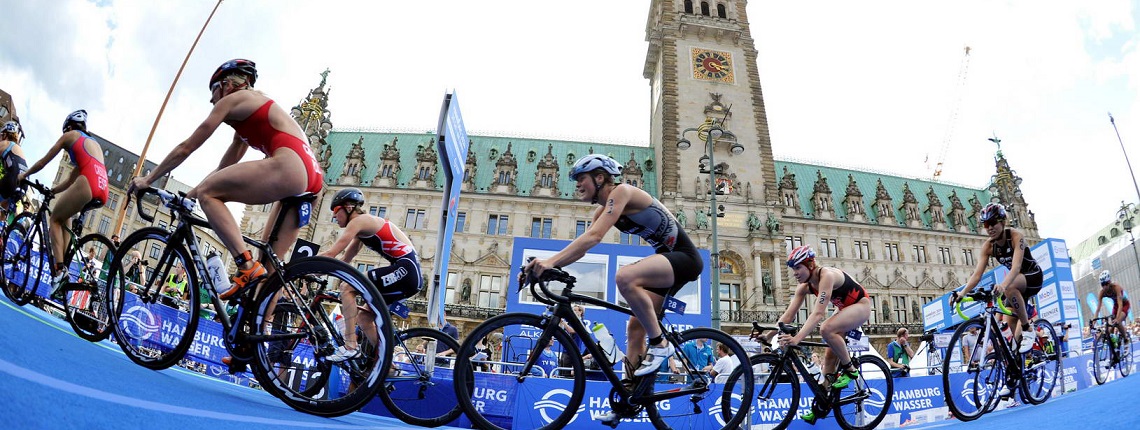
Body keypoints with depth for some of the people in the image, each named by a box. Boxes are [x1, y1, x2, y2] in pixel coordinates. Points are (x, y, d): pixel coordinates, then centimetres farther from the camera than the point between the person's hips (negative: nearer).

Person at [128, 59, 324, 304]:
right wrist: (191, 193, 39)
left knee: (207, 194, -1)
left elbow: (186, 148, 13)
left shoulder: (232, 100, 11)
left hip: (288, 167, -9)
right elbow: (224, 168, 38)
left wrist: (148, 180, 22)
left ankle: (247, 267, -15)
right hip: (311, 176, 9)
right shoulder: (249, 115, 36)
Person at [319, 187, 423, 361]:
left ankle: (350, 347, -12)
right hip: (409, 273, 10)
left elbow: (330, 254, -12)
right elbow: (344, 261, 23)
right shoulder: (362, 228, 22)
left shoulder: (358, 221, -6)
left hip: (405, 270, -10)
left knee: (347, 288, -12)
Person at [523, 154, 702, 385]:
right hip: (668, 259, 10)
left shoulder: (622, 191, -16)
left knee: (625, 276, -32)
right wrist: (544, 264, -10)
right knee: (635, 326, 3)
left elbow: (594, 236, -28)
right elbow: (582, 247, 4)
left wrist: (550, 261, -34)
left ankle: (659, 344, -18)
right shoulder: (604, 209, 10)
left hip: (684, 257, -9)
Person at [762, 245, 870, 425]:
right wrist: (769, 334, -21)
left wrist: (797, 338, -51)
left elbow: (818, 313, -42)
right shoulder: (804, 286, -9)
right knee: (830, 355, 2)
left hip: (861, 305, -8)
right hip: (844, 309, 8)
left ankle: (850, 369, -10)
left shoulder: (827, 276, -33)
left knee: (826, 329, -32)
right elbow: (789, 314, -10)